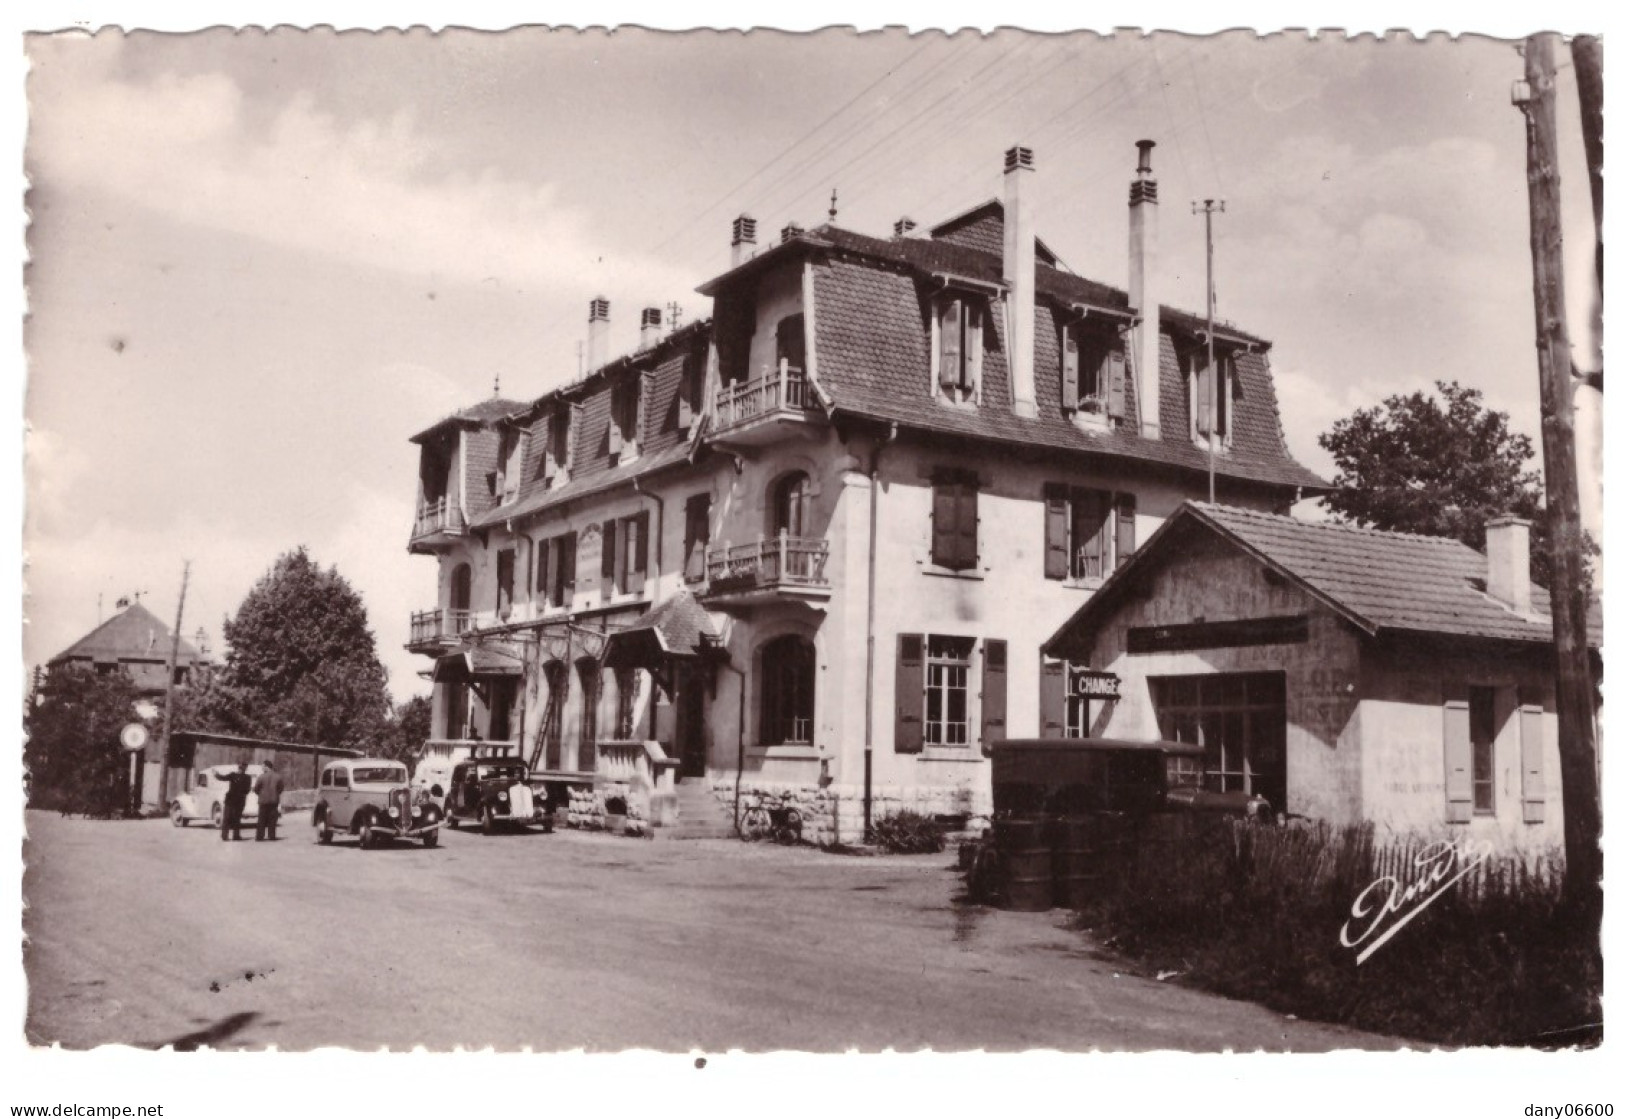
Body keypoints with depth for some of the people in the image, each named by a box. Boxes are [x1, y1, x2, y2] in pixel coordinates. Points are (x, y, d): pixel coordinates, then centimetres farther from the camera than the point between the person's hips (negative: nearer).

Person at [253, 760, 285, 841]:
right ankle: (272, 837, 6)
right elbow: (280, 789, 6)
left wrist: (260, 794, 14)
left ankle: (259, 837, 6)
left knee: (262, 820, 6)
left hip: (263, 801, -2)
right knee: (272, 820, 7)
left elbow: (255, 789, -6)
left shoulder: (262, 776, -10)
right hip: (274, 801, 2)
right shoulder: (278, 777, -1)